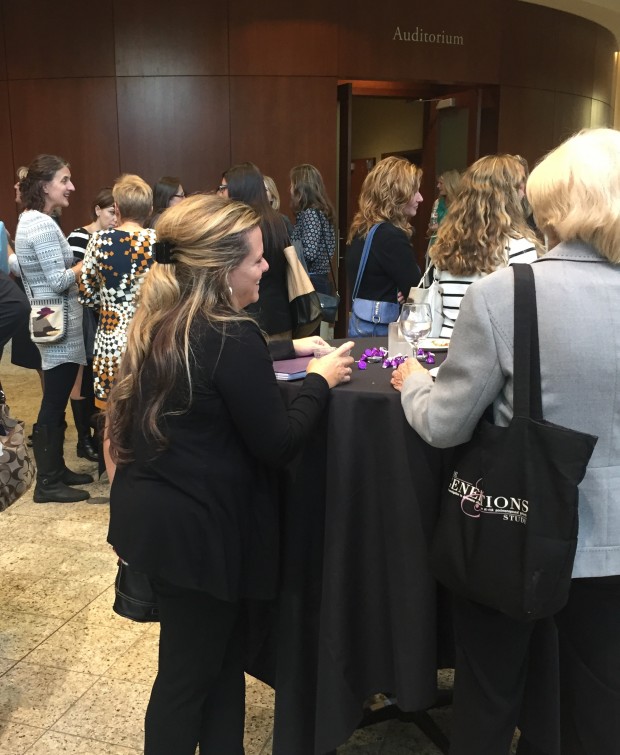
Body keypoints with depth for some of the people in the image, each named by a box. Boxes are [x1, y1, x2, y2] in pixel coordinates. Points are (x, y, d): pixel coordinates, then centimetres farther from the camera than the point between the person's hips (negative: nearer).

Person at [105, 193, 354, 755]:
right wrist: (320, 381, -5)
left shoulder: (160, 322, 5)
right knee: (191, 672, 10)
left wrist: (295, 357, 13)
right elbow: (277, 445, -18)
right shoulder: (233, 337, -22)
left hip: (154, 513, 9)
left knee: (219, 654, 21)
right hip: (199, 527, -9)